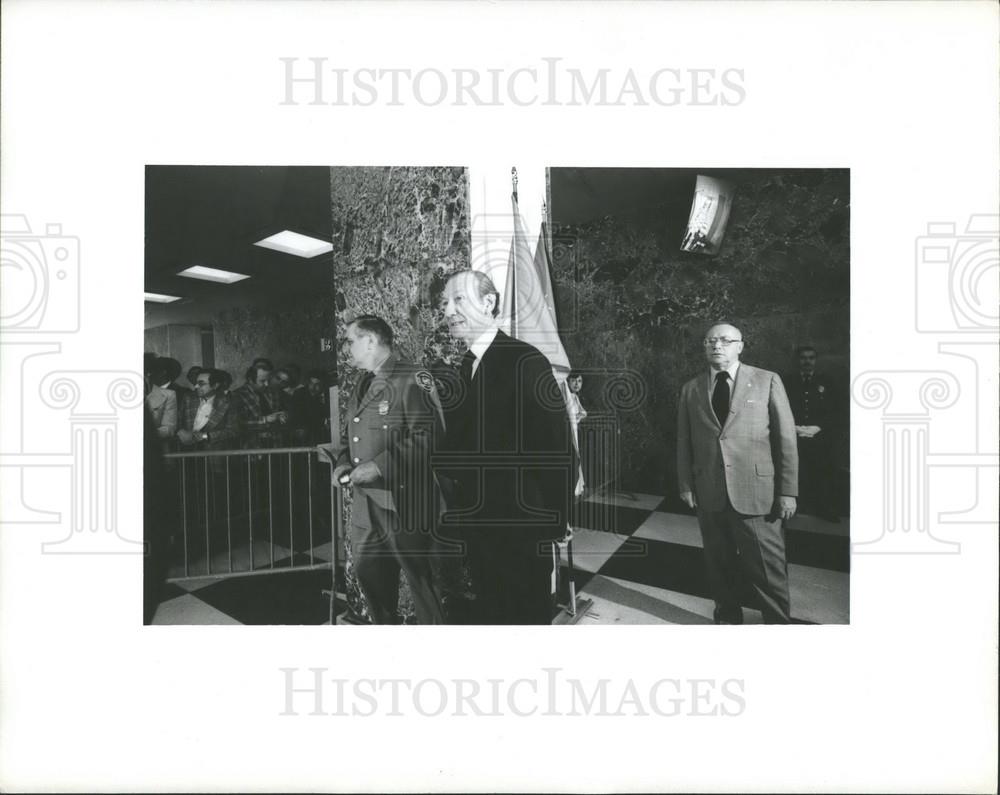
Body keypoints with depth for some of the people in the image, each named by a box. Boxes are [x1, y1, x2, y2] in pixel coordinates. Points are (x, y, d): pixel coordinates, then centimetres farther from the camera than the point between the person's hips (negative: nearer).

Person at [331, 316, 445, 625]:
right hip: (365, 503, 8)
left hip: (402, 500, -8)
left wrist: (380, 465, -21)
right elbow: (349, 435, 24)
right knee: (369, 575, 17)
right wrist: (342, 464, 5)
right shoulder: (361, 386, 16)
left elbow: (425, 436, -20)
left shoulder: (413, 380, -11)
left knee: (420, 580, 1)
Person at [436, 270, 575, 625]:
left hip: (521, 526, -7)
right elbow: (459, 445, 11)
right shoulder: (460, 369, 8)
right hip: (476, 526, 7)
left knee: (526, 612, 10)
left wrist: (553, 524, -16)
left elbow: (556, 446, -17)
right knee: (487, 612, 21)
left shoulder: (527, 361, -15)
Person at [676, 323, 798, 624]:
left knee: (767, 569, 5)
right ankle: (727, 617, 36)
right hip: (709, 494, 3)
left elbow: (786, 438, -2)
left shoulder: (767, 381, -1)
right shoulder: (691, 389, 6)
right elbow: (684, 442, 8)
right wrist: (686, 485, 3)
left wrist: (788, 491, -5)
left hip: (756, 493, -2)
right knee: (719, 565, 15)